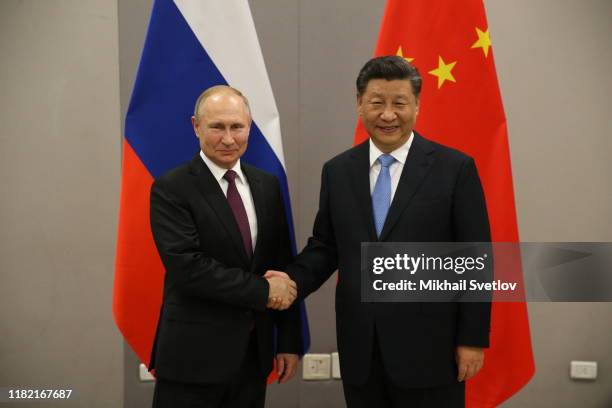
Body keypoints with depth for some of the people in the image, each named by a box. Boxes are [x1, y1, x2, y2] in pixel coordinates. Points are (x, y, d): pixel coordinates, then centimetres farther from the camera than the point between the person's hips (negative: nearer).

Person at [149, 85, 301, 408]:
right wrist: (261, 290, -15)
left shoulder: (267, 185, 7)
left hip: (255, 351, 5)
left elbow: (283, 265, 8)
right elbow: (187, 267, -19)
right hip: (194, 354, -5)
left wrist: (289, 340, 6)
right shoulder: (170, 189, -9)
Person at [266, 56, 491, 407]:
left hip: (428, 347, -3)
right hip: (360, 350, 3)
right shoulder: (337, 171, 6)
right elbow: (324, 246, 11)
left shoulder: (454, 168, -4)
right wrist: (294, 280, -9)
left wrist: (473, 338, -6)